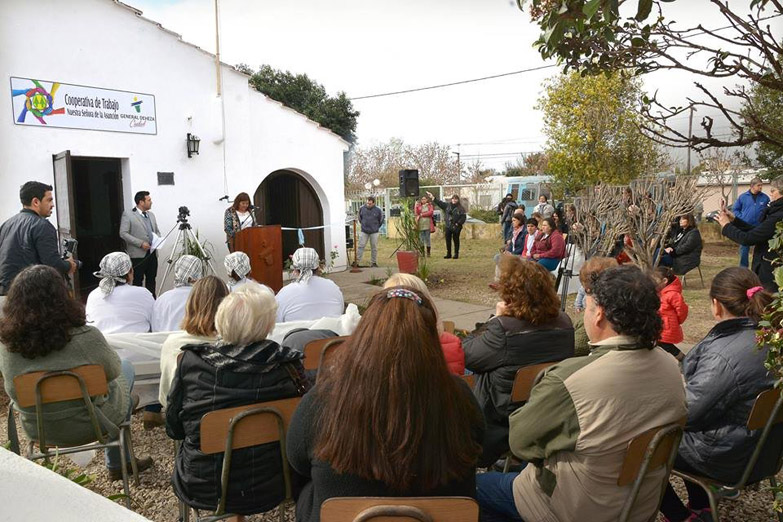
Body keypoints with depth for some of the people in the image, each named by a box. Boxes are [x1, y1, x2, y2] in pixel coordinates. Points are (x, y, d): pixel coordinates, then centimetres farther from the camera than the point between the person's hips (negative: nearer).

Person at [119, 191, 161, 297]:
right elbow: (123, 233, -11)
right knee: (137, 281, -1)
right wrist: (140, 243, -18)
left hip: (152, 253, 6)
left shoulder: (151, 215, 15)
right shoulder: (128, 214, -5)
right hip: (138, 254, -6)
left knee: (151, 280, 10)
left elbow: (157, 231, 23)